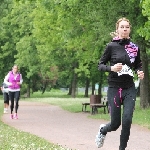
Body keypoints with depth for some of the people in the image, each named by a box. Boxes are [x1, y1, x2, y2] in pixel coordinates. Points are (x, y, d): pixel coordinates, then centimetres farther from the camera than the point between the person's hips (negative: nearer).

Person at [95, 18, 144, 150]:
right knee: (115, 123, 3)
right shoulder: (111, 46, -6)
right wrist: (111, 68, -21)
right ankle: (103, 130, 39)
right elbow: (100, 65, -1)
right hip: (114, 88, -2)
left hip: (130, 89, 2)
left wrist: (140, 72, -5)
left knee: (127, 120, -12)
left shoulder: (135, 48, 3)